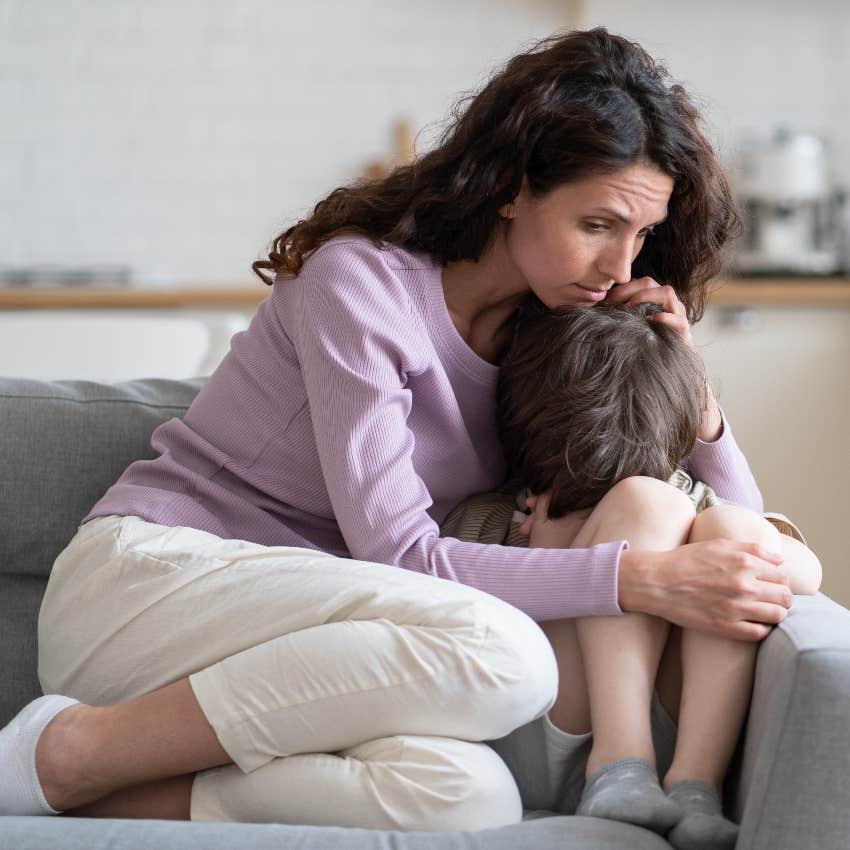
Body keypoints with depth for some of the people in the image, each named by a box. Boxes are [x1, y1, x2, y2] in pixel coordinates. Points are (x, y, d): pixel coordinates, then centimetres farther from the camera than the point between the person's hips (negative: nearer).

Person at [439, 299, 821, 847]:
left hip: (672, 740, 3)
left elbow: (808, 574, 1)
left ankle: (694, 786, -26)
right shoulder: (486, 523, 6)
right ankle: (620, 769, -30)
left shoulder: (685, 495, 12)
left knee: (731, 525, -14)